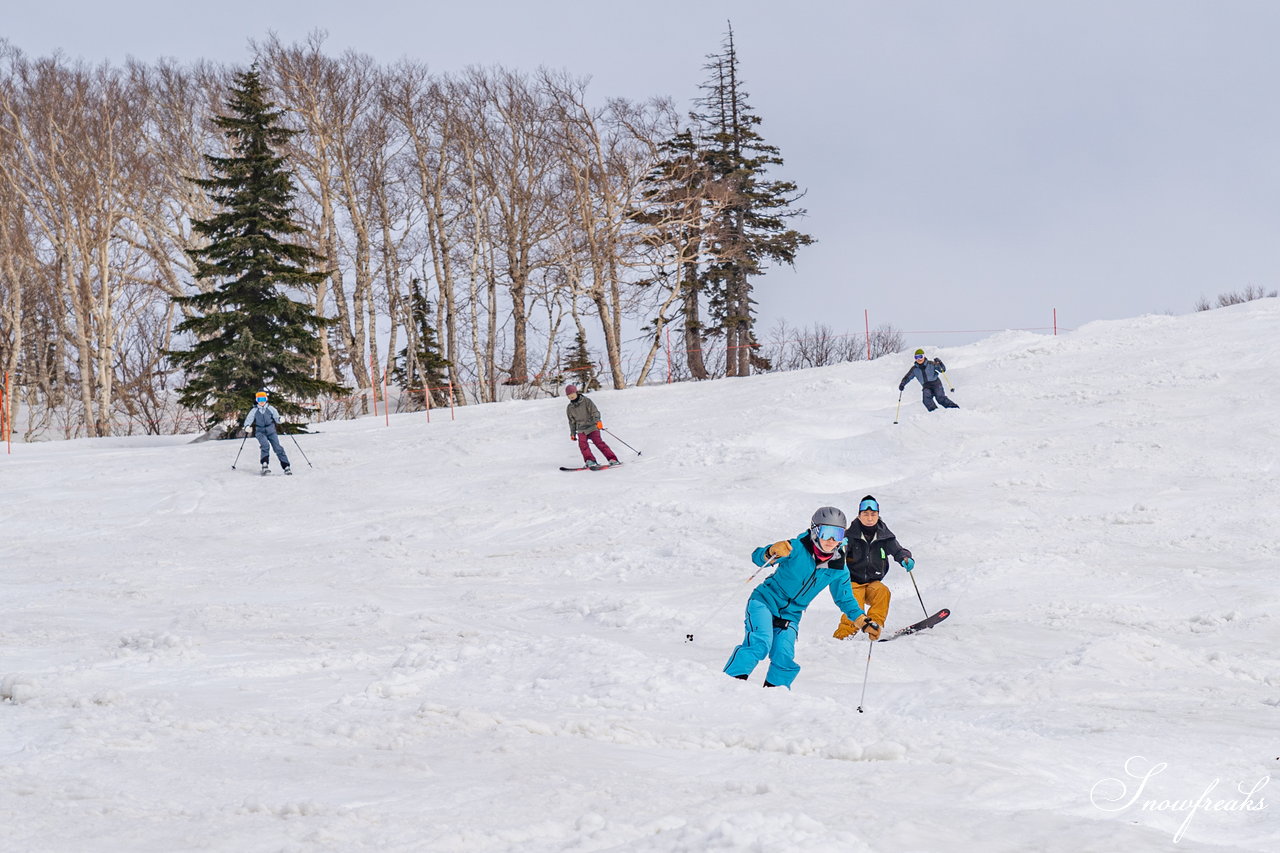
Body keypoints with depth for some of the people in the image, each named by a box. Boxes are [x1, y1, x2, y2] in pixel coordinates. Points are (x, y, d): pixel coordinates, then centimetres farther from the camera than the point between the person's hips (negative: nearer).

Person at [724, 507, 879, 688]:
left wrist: (864, 623, 1)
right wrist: (771, 553, -43)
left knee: (783, 657, -17)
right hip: (765, 602, -4)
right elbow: (757, 557, -20)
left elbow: (845, 600, 13)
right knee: (760, 644, -27)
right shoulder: (798, 548, -16)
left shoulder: (838, 569, -2)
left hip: (791, 617, 4)